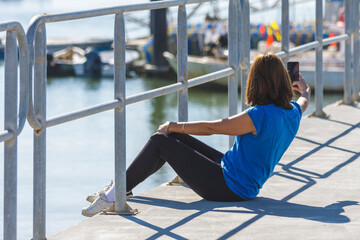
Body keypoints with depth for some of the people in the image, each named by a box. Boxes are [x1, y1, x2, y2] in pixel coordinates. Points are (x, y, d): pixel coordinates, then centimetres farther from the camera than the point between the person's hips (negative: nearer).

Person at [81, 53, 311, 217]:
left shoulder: (259, 116, -27)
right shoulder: (293, 112, -3)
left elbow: (209, 128, -17)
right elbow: (304, 102, 25)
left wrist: (172, 126, -3)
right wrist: (305, 89, 50)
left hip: (229, 186, -9)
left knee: (160, 141, -4)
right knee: (174, 138, 16)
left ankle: (116, 194, 3)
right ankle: (124, 186, 25)